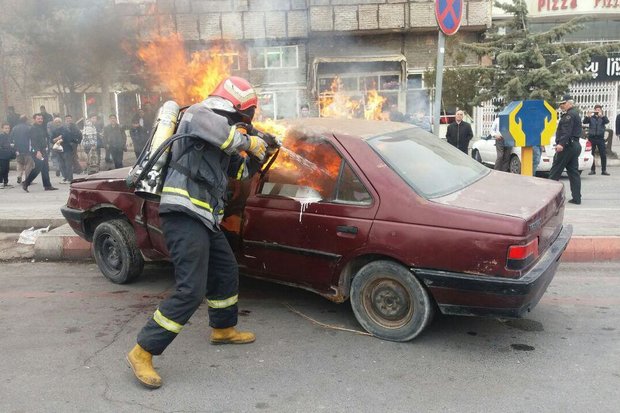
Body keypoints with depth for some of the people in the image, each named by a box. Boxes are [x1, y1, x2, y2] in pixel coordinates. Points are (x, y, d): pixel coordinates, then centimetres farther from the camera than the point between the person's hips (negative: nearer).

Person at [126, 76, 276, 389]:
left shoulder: (219, 139, 22)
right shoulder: (198, 114, -5)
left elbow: (240, 170, 30)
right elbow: (225, 133, -27)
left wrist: (258, 154, 13)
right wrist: (249, 141, -10)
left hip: (204, 217, 10)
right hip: (184, 214, -10)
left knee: (226, 273, 21)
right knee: (191, 290, -14)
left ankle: (223, 329, 41)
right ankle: (142, 352, -5)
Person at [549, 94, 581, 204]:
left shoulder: (569, 115, -11)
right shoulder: (575, 114, 22)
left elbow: (566, 131, -24)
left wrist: (561, 144, -32)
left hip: (567, 146, -10)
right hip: (575, 145, 10)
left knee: (555, 172, -5)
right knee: (573, 172, 7)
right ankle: (576, 198, 6)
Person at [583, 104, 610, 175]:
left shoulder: (603, 117, 7)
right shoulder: (591, 117, 6)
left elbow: (607, 121, -13)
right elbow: (584, 122, -10)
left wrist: (602, 116, -29)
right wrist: (588, 116, -28)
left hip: (600, 138, 0)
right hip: (591, 138, 0)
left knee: (603, 155, -1)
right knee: (591, 155, 1)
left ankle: (604, 170, 4)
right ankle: (592, 170, 9)